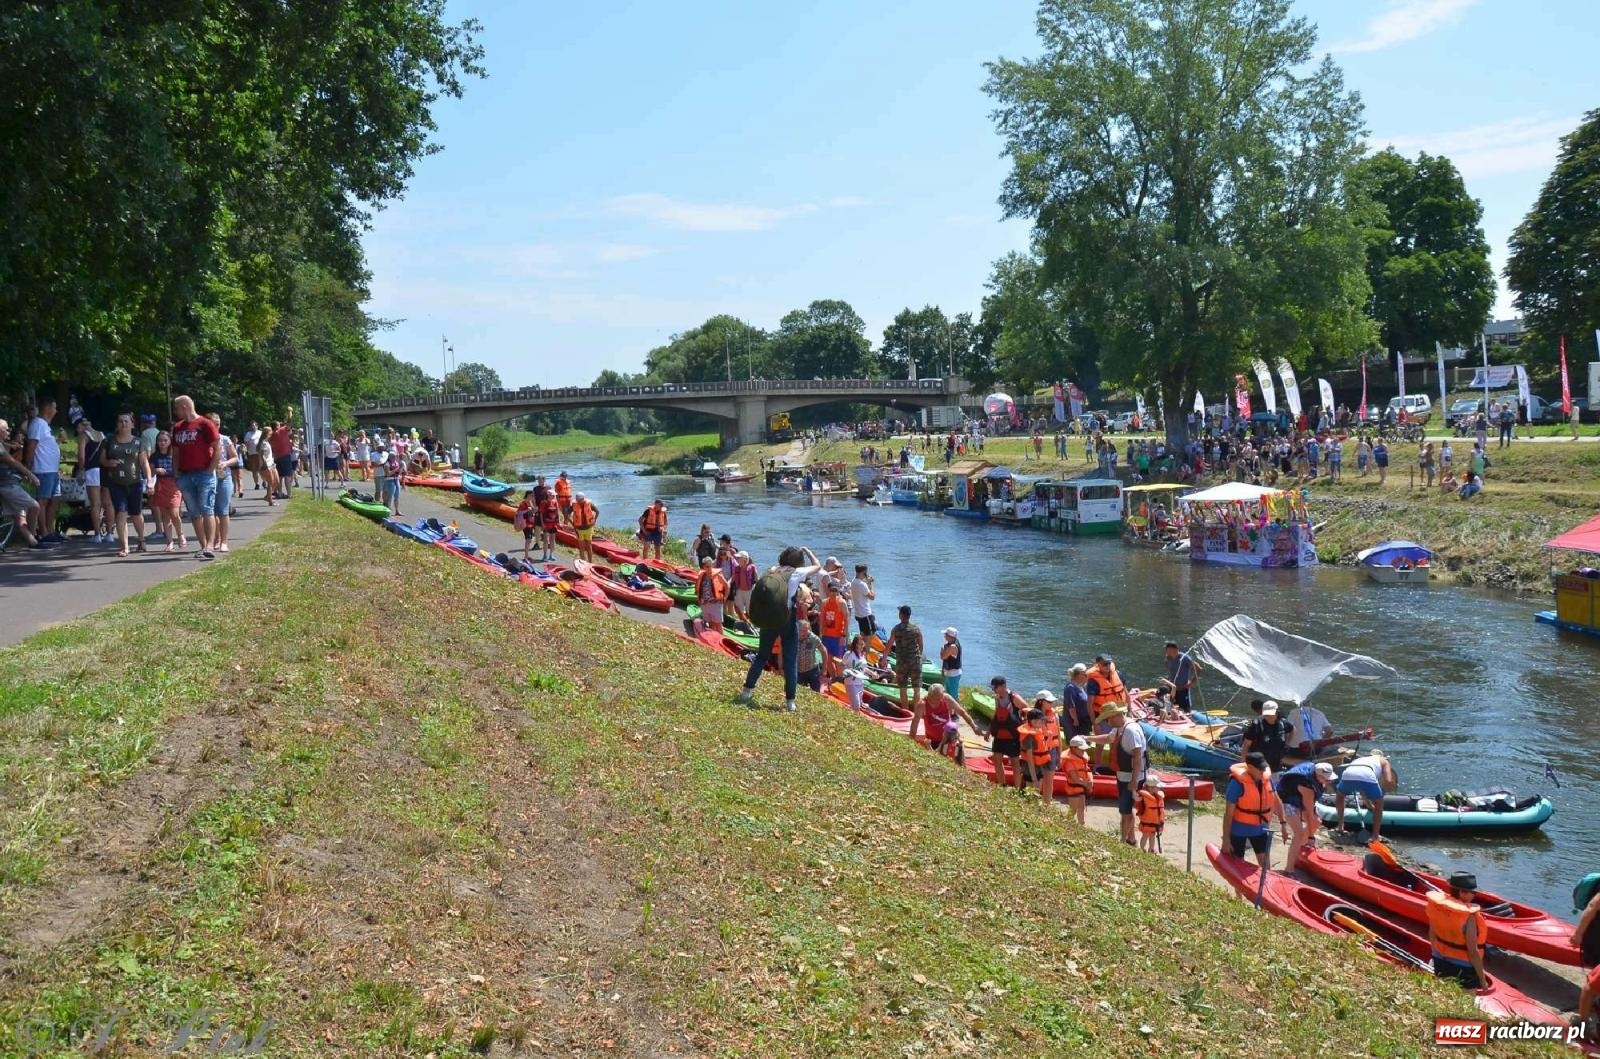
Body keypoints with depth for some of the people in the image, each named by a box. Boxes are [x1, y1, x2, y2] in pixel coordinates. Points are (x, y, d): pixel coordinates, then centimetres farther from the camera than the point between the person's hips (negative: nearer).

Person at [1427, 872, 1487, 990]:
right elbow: (1473, 952, -24)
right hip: (1464, 968, -6)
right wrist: (1483, 980, -13)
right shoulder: (1469, 917, -29)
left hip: (1440, 963, 6)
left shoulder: (1438, 904, -11)